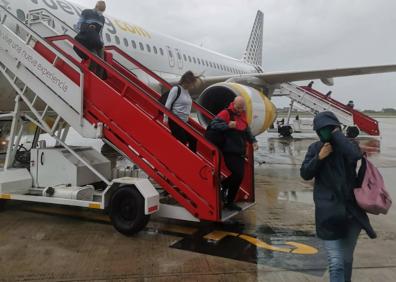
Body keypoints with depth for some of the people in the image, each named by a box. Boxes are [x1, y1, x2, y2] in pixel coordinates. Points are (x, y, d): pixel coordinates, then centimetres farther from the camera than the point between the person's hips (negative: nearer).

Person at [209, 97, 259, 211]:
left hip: (240, 153, 8)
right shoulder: (226, 113, -9)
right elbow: (213, 124, -18)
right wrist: (228, 125, -27)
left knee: (239, 176, 10)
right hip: (229, 152, -8)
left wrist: (253, 141, 8)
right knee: (238, 175, -17)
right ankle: (222, 186, 9)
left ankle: (229, 201, 25)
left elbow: (247, 130, 23)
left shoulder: (243, 115, 14)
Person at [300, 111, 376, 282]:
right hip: (329, 212, -1)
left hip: (352, 209, 1)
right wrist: (319, 157, -15)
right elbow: (305, 174, -2)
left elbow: (355, 155, -24)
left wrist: (337, 134, -15)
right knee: (336, 263, -8)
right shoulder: (315, 148, 1)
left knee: (347, 259, 17)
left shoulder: (348, 146, -1)